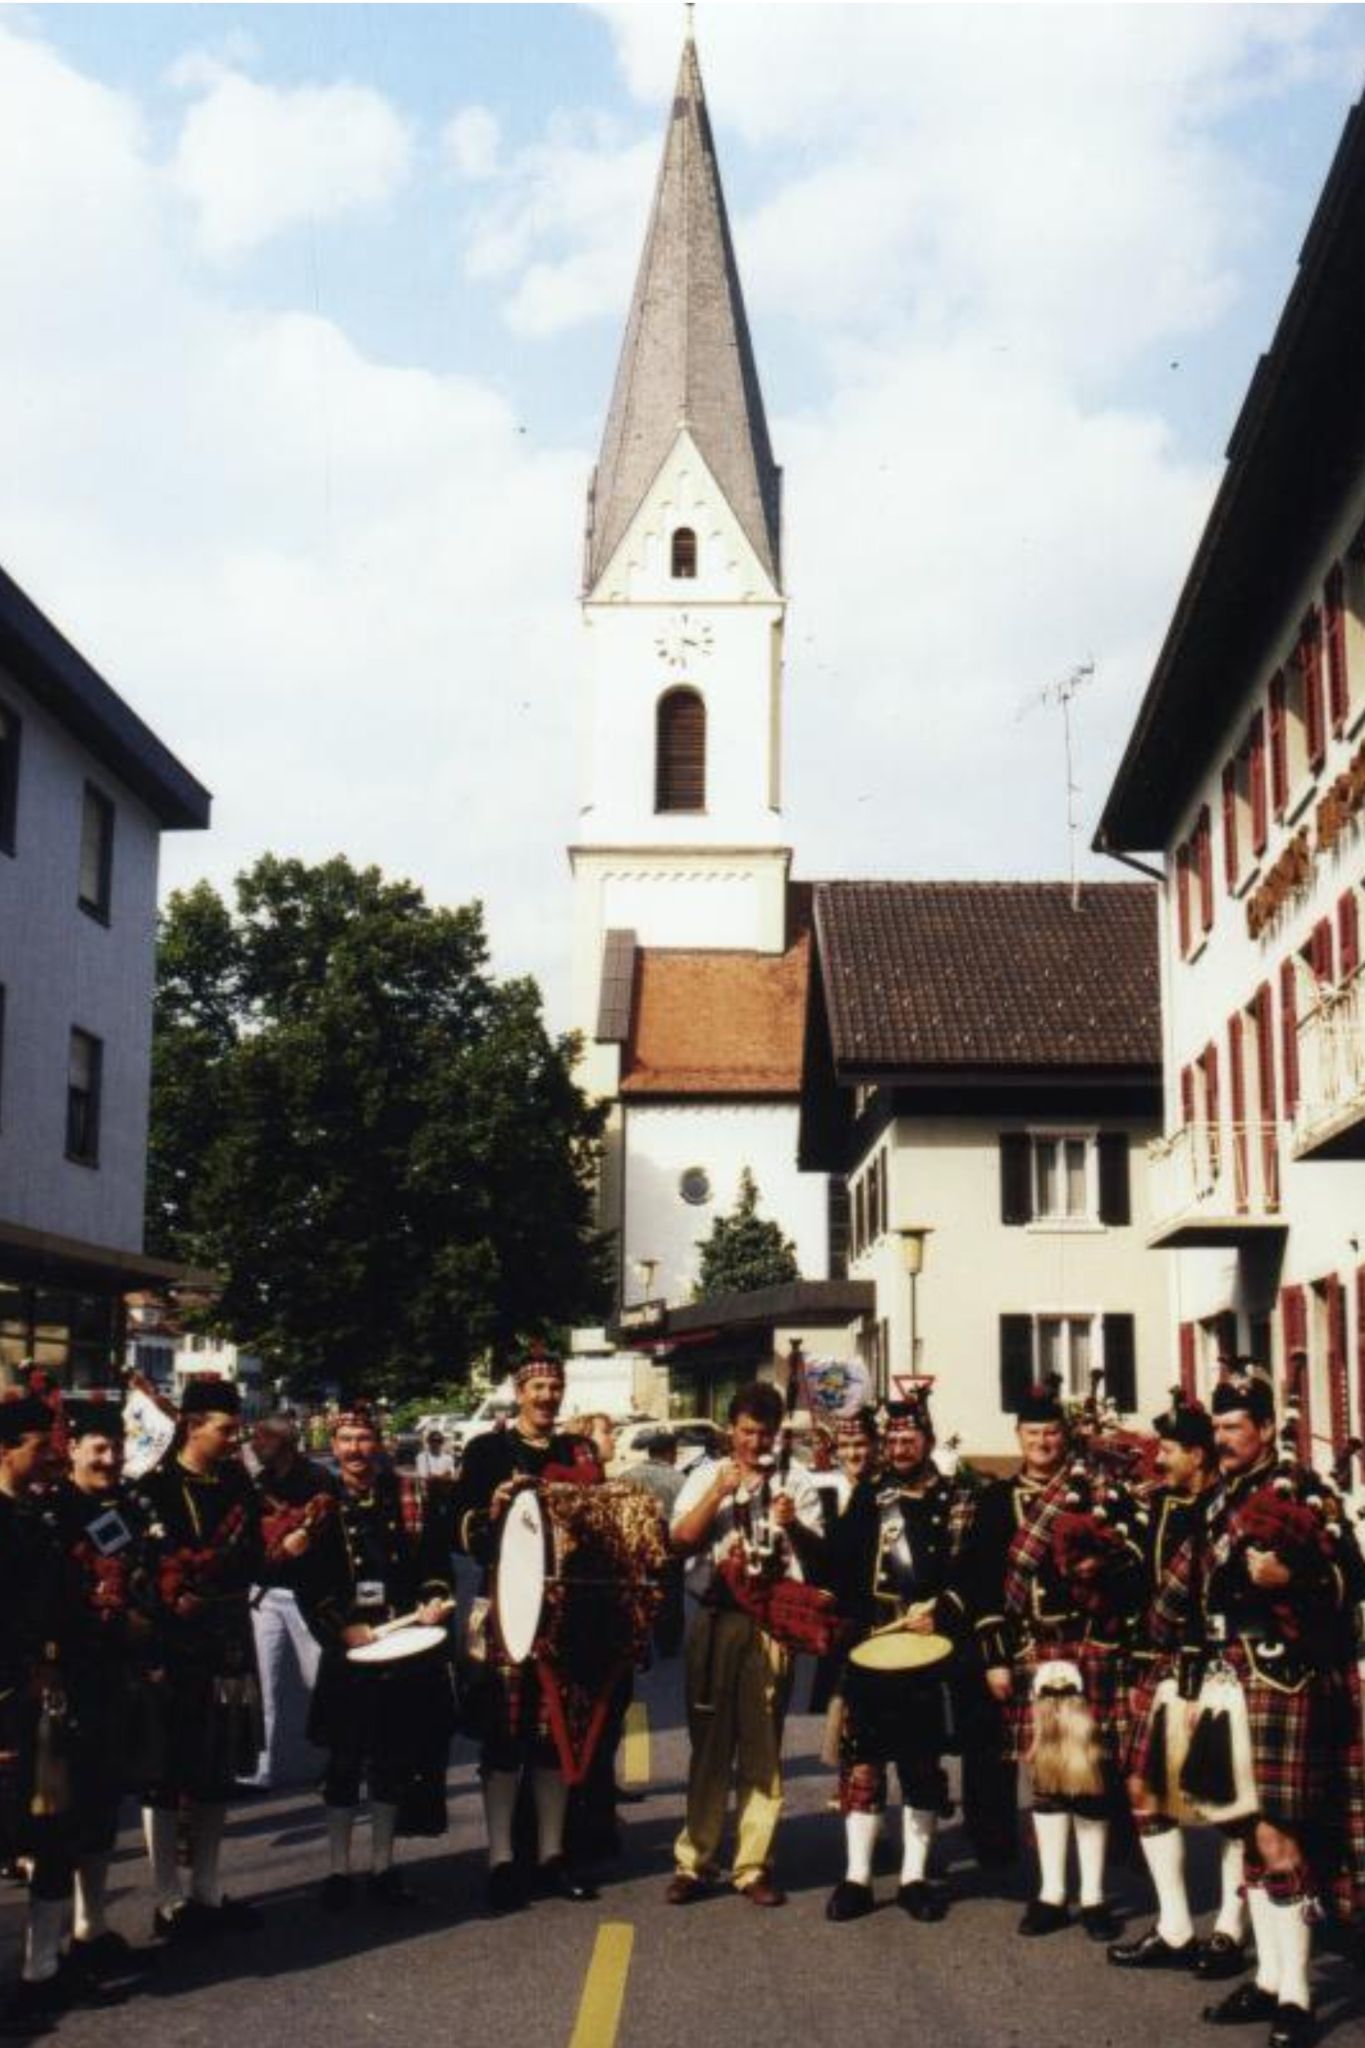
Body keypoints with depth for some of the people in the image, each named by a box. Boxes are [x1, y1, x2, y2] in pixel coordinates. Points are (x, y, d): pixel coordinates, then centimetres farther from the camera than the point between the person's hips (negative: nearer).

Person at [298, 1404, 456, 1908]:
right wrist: (343, 1629, -15)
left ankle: (383, 1866, 20)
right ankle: (338, 1869, 13)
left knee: (395, 1757, 9)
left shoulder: (409, 1497, 7)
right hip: (347, 1647, -2)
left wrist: (434, 1603, -8)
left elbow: (437, 1561, 10)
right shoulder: (320, 1503, 0)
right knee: (344, 1759, 3)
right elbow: (308, 1583, -4)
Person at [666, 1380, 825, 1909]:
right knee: (709, 1746, 4)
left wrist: (793, 1525, -17)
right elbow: (680, 1541, -2)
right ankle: (694, 1862, 11)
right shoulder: (706, 1477, 9)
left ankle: (754, 1866, 12)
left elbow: (817, 1554, 2)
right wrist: (717, 1494, -13)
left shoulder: (794, 1482, 7)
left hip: (772, 1624, 0)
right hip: (716, 1621, 0)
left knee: (763, 1750, 4)